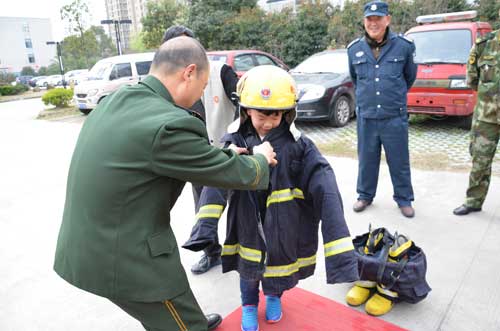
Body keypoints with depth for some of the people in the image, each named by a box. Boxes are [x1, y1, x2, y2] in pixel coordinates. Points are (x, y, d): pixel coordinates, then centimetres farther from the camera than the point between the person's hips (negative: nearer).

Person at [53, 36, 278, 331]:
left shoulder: (115, 102, 1)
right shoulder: (168, 125, -27)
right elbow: (237, 174, -14)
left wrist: (224, 153, 14)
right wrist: (260, 157, 6)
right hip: (124, 259, -9)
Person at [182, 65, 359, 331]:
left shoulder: (297, 145, -19)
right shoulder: (234, 141, -14)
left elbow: (325, 190, -25)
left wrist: (340, 253, -33)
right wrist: (205, 226, -41)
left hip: (282, 229, 0)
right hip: (248, 228, 0)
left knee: (279, 265, 24)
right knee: (248, 269, 21)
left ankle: (274, 297, 57)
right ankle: (249, 304, 53)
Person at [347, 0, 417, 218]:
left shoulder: (403, 46, -4)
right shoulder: (354, 49, 2)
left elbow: (410, 76, 12)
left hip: (395, 116, -1)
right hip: (366, 116, 2)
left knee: (399, 161, 7)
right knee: (367, 159, 12)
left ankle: (404, 199, 24)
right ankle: (365, 195, 30)